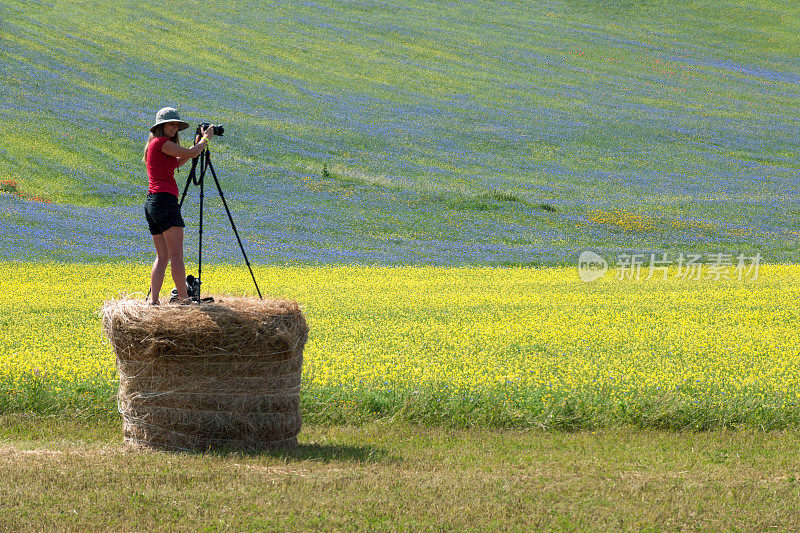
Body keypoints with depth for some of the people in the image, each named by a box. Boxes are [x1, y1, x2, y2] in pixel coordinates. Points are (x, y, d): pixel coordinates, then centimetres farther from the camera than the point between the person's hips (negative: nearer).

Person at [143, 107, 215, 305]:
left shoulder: (153, 145, 22)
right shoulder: (161, 143, -6)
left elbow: (175, 163, 31)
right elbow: (190, 154, -8)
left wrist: (197, 145, 24)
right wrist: (206, 138, 9)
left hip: (151, 204, 10)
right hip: (165, 199, -10)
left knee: (162, 256, 8)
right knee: (176, 253, -12)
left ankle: (153, 300, 1)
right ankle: (184, 298, -16)